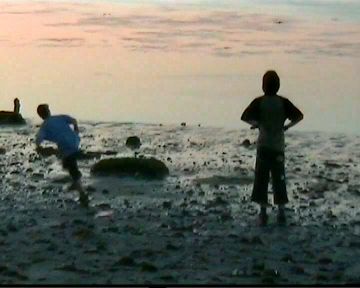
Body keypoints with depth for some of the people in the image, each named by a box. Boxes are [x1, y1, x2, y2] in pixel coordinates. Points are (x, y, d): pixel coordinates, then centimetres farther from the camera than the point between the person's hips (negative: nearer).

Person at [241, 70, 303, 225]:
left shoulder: (259, 102, -6)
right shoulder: (283, 102, -3)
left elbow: (245, 117, -13)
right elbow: (299, 116, -4)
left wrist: (256, 124, 2)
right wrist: (287, 126, 6)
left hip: (263, 146, -1)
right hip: (278, 146, 1)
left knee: (261, 179, 5)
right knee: (279, 179, 7)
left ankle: (263, 213, 2)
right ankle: (281, 214, 6)